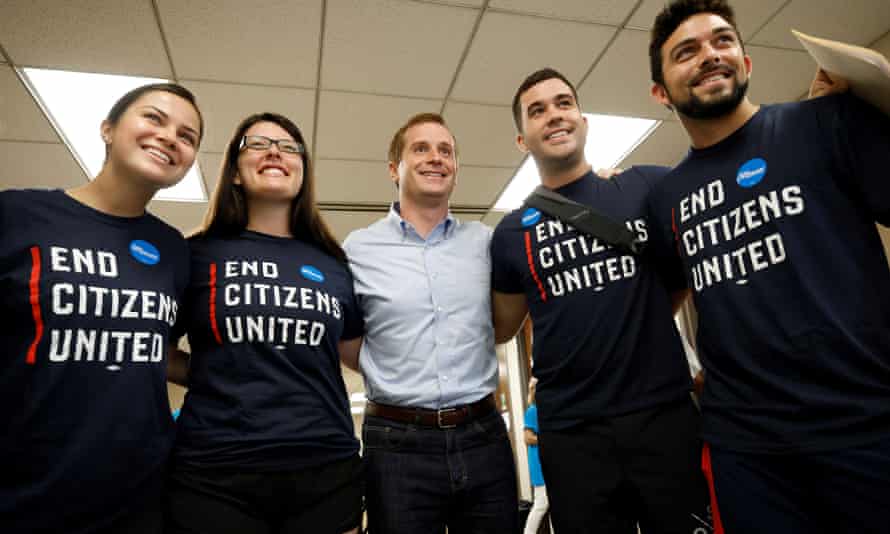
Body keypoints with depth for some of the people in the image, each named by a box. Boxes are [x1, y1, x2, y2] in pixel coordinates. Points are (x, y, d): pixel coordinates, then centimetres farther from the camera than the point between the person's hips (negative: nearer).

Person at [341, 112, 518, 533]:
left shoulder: (486, 241, 4)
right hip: (398, 444, -2)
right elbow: (350, 351, 6)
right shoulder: (358, 249, -2)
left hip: (484, 436, 3)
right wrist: (399, 385, -1)